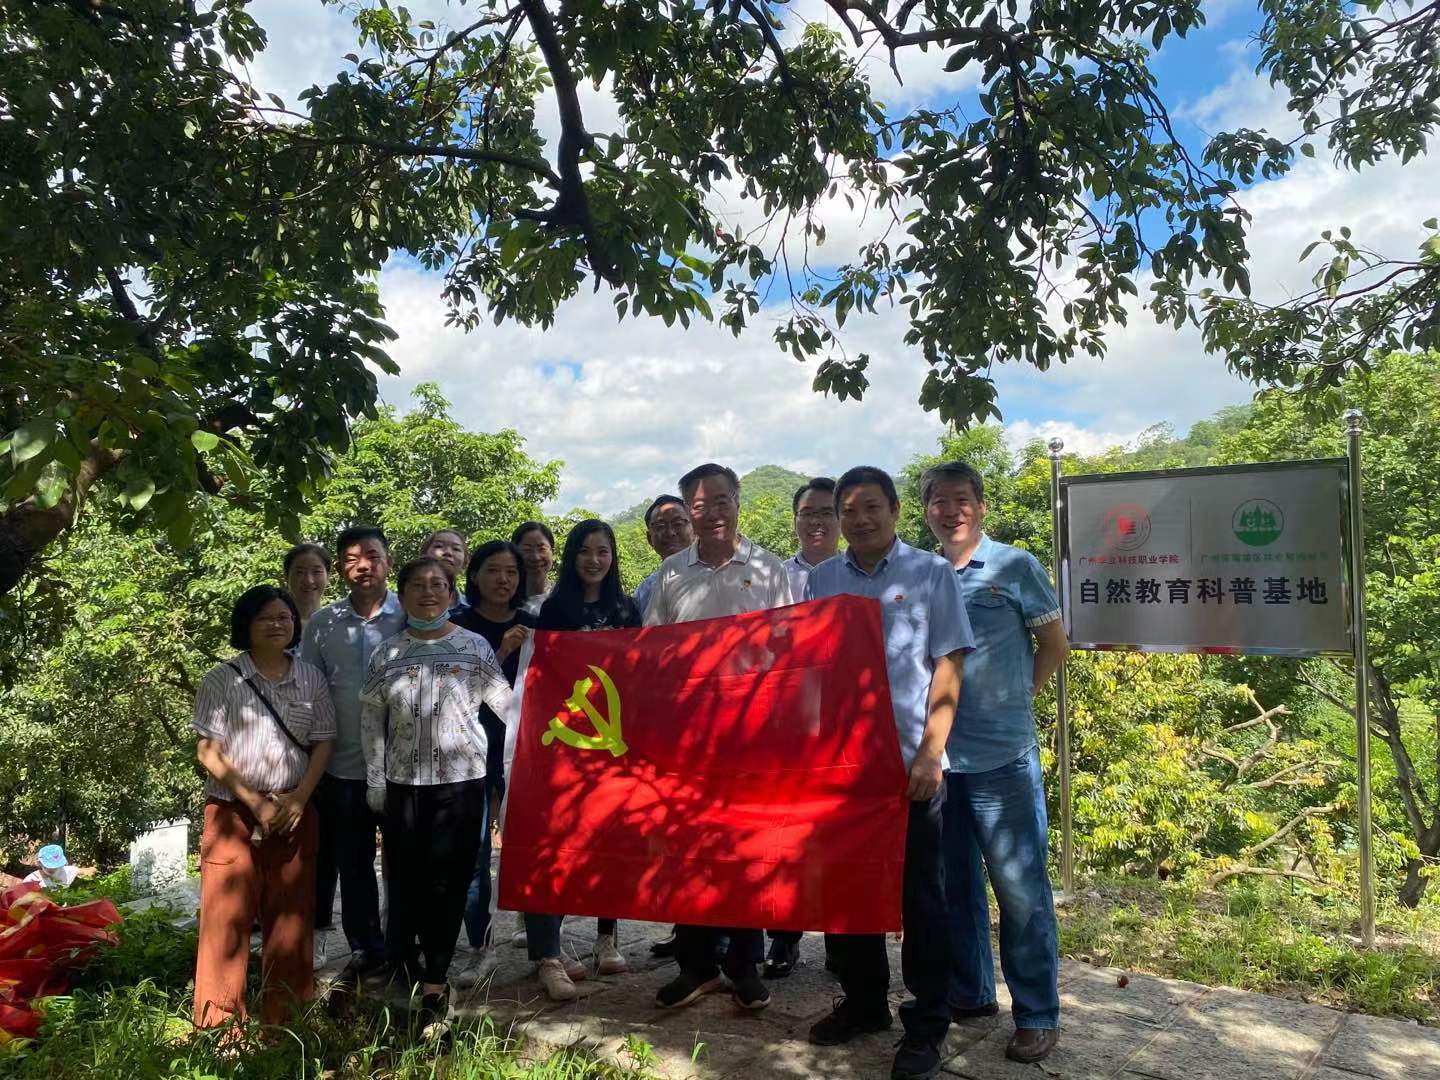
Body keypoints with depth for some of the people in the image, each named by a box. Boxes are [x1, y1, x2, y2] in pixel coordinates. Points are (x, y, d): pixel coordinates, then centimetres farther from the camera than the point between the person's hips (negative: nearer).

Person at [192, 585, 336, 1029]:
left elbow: (323, 743, 5)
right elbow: (208, 750, -7)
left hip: (295, 811, 3)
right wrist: (254, 801, -12)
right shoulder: (221, 680, -3)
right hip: (233, 810, -2)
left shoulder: (311, 678, 5)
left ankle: (286, 1018, 16)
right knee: (227, 915, -2)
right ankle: (219, 1023, 9)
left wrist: (299, 798, -8)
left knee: (291, 918, 5)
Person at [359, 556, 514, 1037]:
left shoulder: (475, 646, 2)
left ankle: (433, 984, 11)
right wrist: (375, 780, 5)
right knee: (406, 880, 5)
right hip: (403, 782, 2)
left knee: (448, 882, -1)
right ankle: (406, 972, 27)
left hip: (460, 780, -1)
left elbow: (507, 703, 2)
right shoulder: (387, 653, 6)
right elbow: (370, 718, 8)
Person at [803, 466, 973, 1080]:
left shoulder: (931, 575, -1)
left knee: (918, 895, 6)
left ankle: (926, 1025, 19)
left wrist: (931, 752, -12)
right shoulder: (821, 581, 8)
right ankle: (863, 1002, 31)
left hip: (909, 762, -3)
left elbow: (947, 669, -4)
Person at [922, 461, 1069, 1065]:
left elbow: (1054, 646, 5)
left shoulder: (1016, 567, -3)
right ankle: (969, 993, 31)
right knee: (953, 882, 15)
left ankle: (1037, 1015, 17)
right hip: (936, 754, 4)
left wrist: (1016, 696, 3)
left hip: (1003, 755, -3)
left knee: (1020, 887, 3)